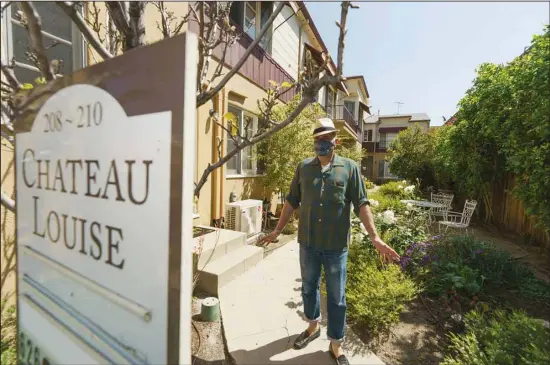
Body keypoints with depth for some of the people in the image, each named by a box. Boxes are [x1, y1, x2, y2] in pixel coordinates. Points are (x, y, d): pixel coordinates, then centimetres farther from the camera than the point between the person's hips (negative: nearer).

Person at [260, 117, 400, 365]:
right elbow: (292, 202, 6)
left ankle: (336, 344, 35)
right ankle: (313, 326, 47)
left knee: (336, 296, 13)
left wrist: (375, 238, -13)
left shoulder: (349, 168, -5)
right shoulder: (303, 167, 1)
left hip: (336, 245, -2)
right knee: (309, 288, 20)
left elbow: (361, 205, -6)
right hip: (308, 242, 2)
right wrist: (278, 230, 6)